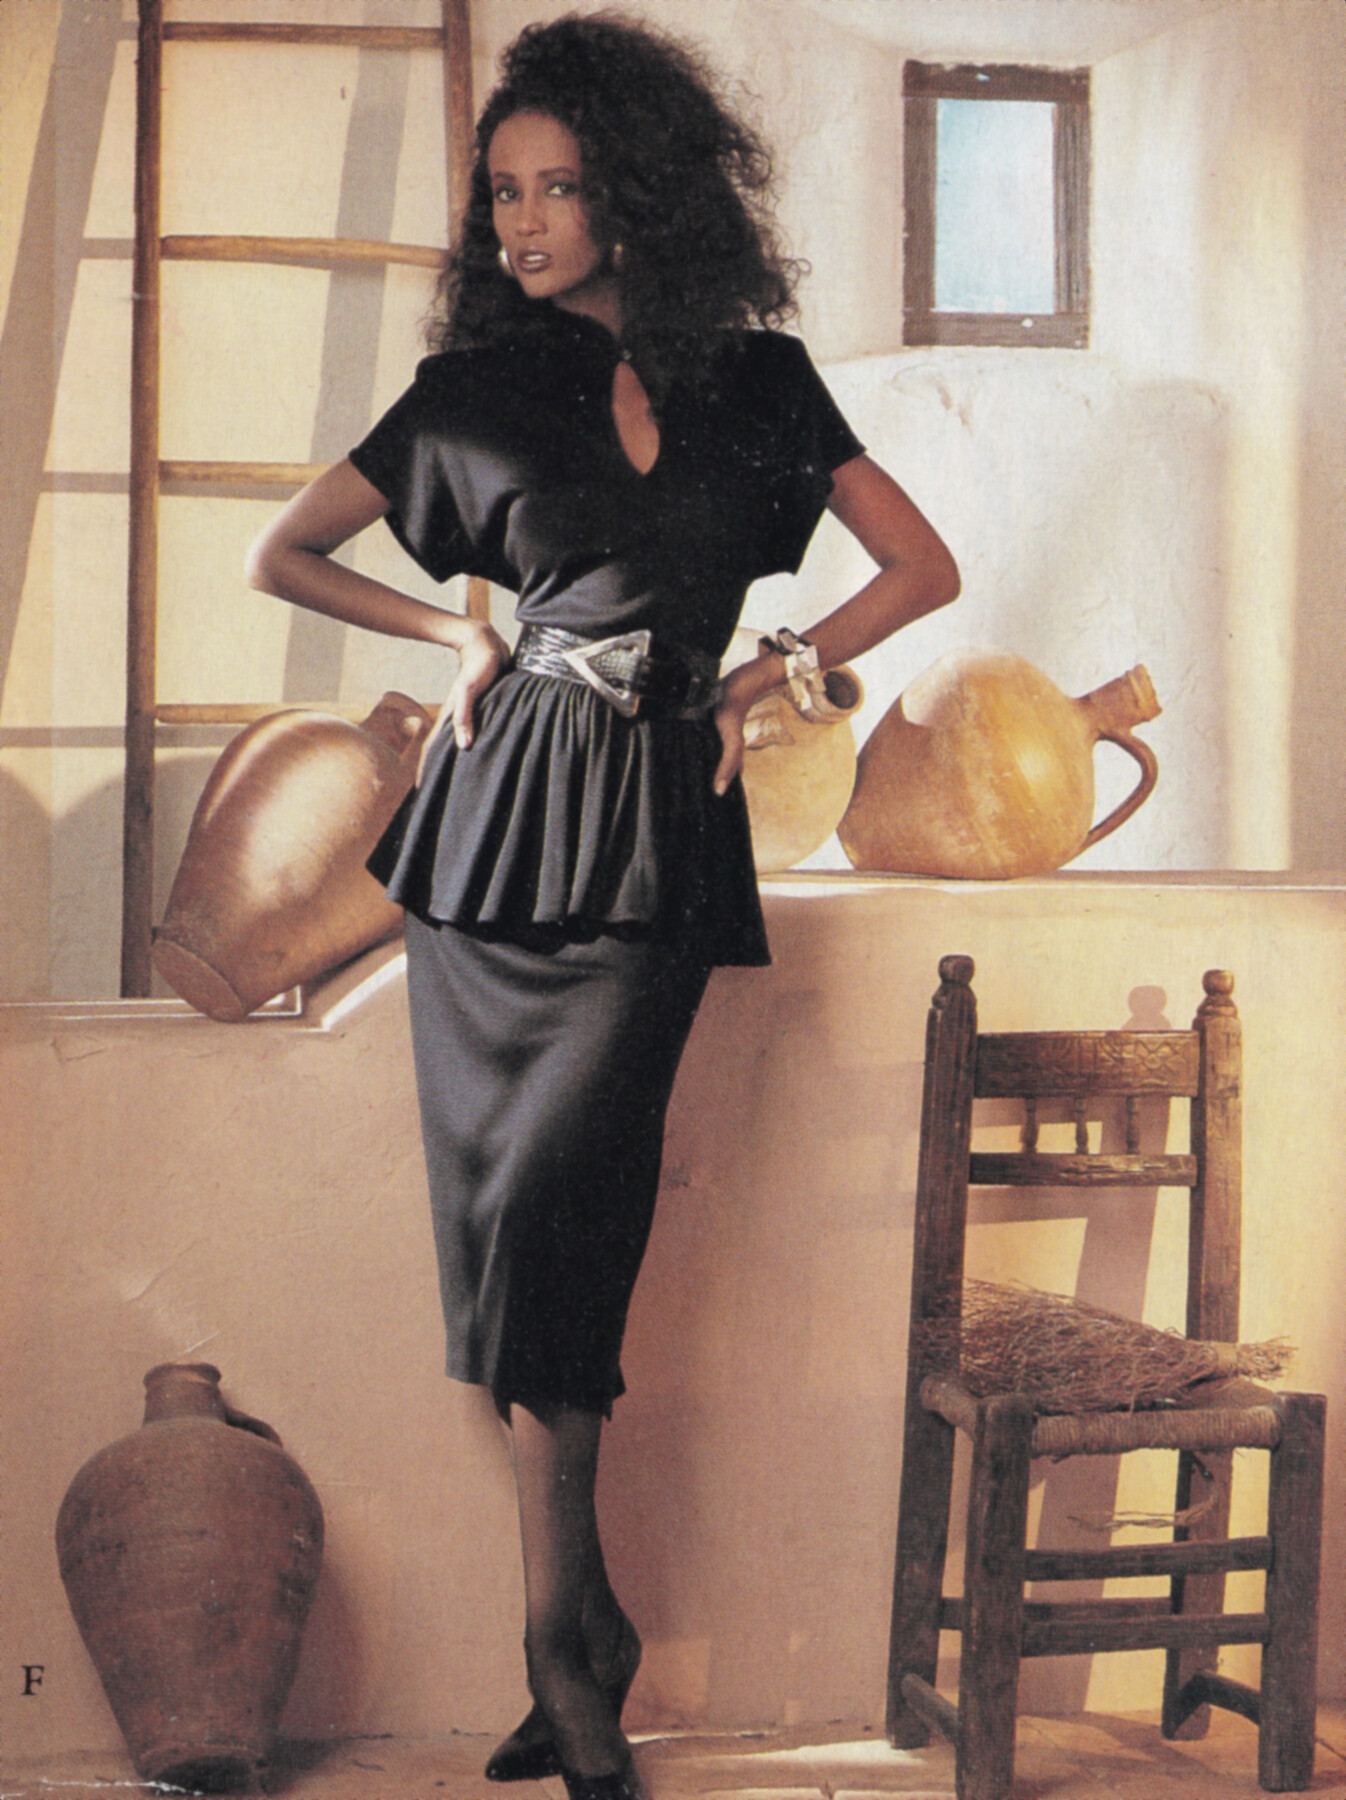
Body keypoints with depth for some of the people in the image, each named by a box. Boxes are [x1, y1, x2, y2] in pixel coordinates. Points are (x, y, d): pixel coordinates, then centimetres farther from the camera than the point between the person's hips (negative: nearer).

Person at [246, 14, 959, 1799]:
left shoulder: (755, 379, 7)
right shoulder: (478, 383, 7)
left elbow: (925, 568, 12)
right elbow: (282, 555, 14)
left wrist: (761, 677, 5)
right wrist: (465, 635, 8)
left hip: (658, 839, -1)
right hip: (501, 823, 2)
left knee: (548, 1199, -16)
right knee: (513, 1214, -2)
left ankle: (560, 1631, -8)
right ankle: (583, 1636, 6)